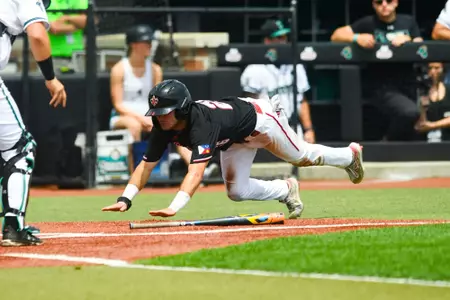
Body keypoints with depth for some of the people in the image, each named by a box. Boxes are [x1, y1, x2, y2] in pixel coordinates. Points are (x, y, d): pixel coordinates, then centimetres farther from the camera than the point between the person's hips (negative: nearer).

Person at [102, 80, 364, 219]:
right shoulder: (164, 128, -25)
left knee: (303, 156, 15)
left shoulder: (202, 124, -47)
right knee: (236, 192, 1)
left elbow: (196, 172, -58)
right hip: (236, 140, 6)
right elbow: (146, 166, -24)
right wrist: (125, 199, -39)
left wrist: (174, 207, -70)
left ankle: (350, 154, 45)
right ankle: (286, 189, 27)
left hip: (258, 118, -6)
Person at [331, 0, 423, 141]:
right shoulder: (368, 23, 2)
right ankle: (389, 143, -5)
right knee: (410, 112, -30)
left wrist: (408, 40, -12)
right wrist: (357, 37, -22)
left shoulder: (408, 22, 11)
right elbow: (336, 35, -3)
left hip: (407, 85, 5)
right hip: (381, 87, -5)